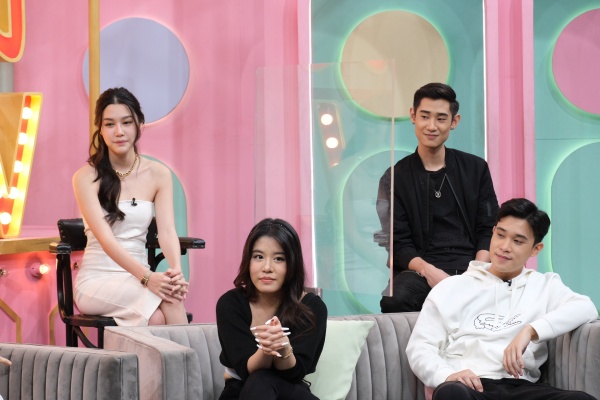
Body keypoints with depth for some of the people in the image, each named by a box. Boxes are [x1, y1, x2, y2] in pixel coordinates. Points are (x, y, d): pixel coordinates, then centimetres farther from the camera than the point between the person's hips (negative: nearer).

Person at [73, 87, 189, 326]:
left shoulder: (158, 174, 5)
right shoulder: (86, 178, -6)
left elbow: (167, 231, -6)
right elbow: (105, 238, -17)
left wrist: (176, 271, -28)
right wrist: (147, 278, -32)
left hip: (137, 277, 3)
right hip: (97, 280, -3)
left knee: (157, 317, -33)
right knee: (165, 301, -32)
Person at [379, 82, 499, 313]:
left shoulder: (475, 168, 15)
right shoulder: (396, 177, 9)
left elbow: (488, 230, 10)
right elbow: (399, 244, 3)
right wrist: (428, 271, -17)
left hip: (470, 267, 1)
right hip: (420, 270, -1)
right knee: (394, 301, -36)